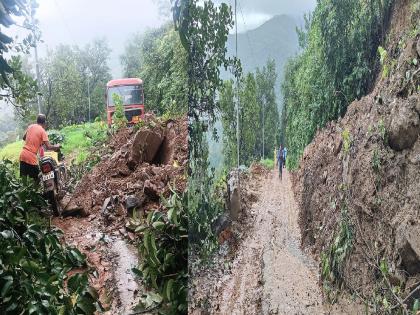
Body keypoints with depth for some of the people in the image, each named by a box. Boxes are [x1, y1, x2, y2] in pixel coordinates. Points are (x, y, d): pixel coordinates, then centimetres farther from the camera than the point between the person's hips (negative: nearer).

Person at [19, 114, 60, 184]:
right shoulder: (43, 131, -7)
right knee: (36, 178, 7)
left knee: (24, 177, 15)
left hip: (23, 155, 6)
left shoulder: (30, 126, 10)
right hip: (31, 157, -6)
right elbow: (48, 147, -14)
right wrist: (56, 147, 4)